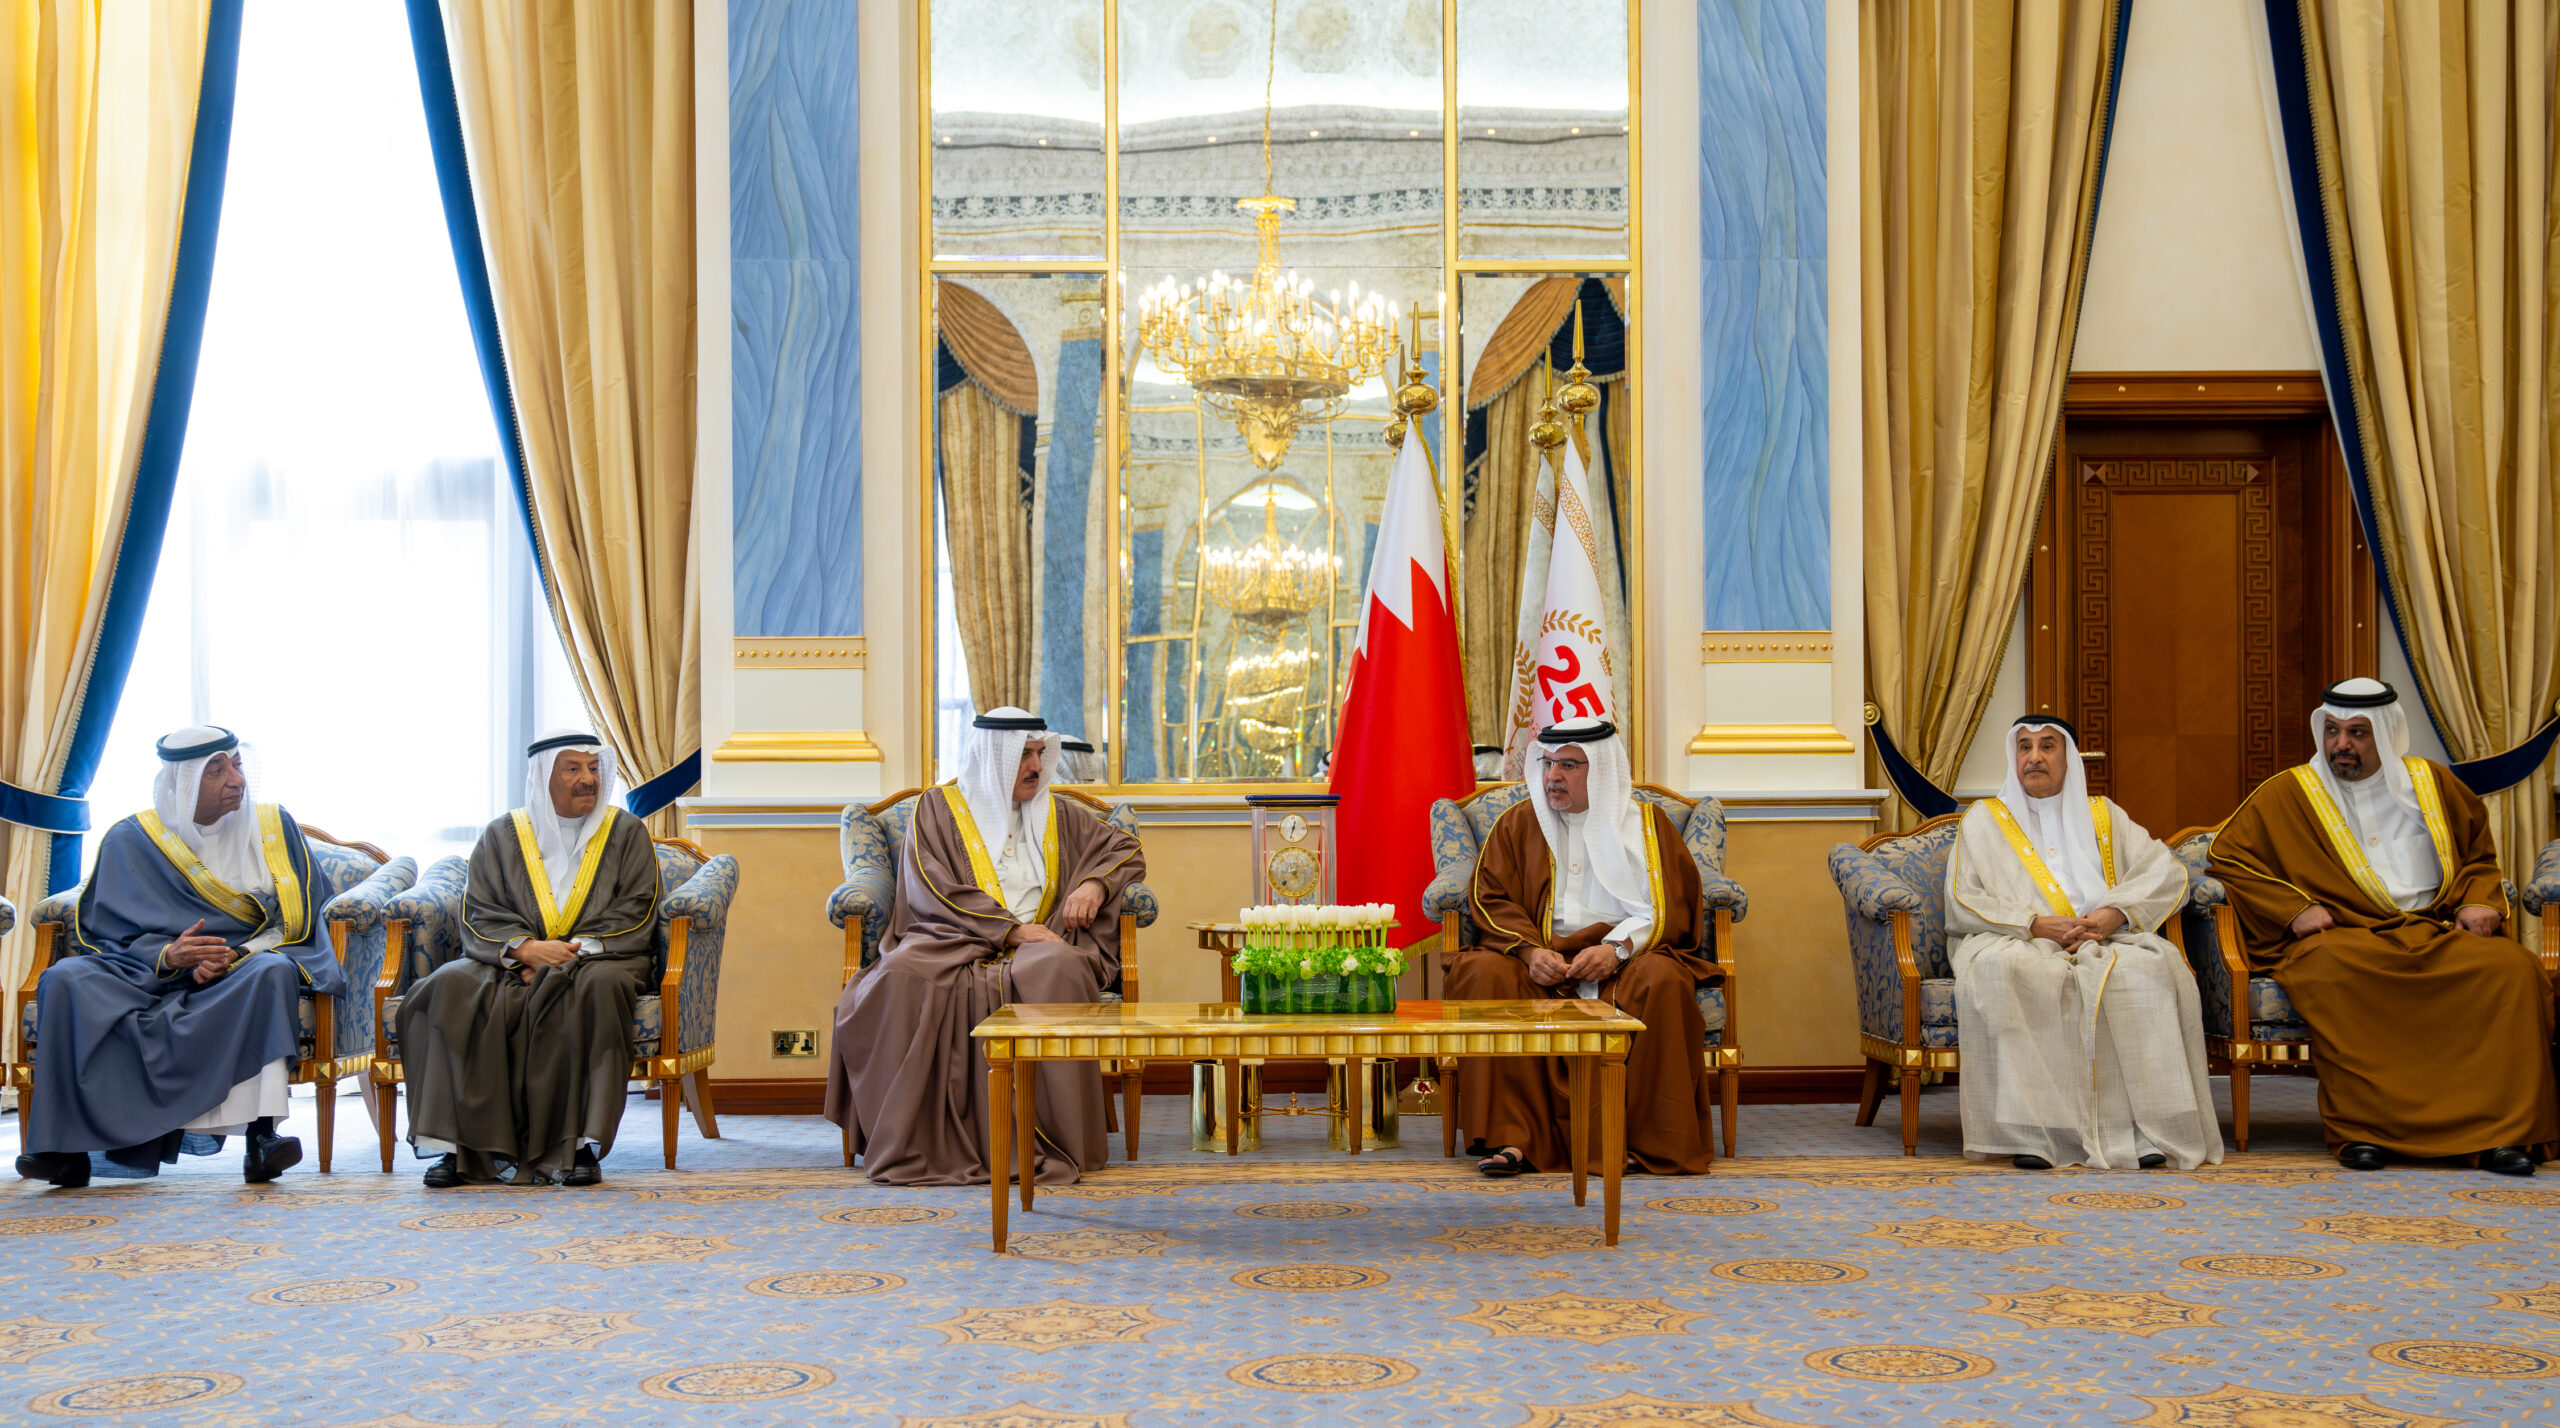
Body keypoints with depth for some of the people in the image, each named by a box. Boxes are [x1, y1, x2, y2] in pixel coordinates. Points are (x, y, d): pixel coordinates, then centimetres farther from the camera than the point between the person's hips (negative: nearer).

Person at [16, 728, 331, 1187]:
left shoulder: (274, 827, 5)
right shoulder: (131, 839, 5)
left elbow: (293, 924, 2)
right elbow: (106, 930, 1)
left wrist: (234, 956, -17)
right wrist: (167, 955, -20)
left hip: (245, 967, -1)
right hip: (148, 973, 1)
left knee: (273, 973, -36)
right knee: (68, 980, -26)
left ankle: (260, 1133, -43)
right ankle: (69, 1144, -30)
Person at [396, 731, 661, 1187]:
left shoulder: (627, 833, 8)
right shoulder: (501, 836, 11)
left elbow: (635, 913, -1)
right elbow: (477, 914, 3)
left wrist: (575, 951, -16)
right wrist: (524, 948, -18)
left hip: (598, 957, -2)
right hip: (511, 960, 2)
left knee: (597, 986, -38)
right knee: (451, 987, -29)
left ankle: (581, 1146, -35)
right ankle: (452, 1145, -30)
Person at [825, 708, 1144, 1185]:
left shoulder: (1059, 815, 20)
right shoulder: (937, 808, 10)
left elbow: (1126, 852, 22)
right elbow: (931, 893, -3)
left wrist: (1094, 883, -2)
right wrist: (1012, 930, -13)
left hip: (1038, 942, 1)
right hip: (954, 942, -1)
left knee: (1054, 970, -37)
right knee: (906, 975, -36)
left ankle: (1053, 1144, -35)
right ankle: (912, 1143, -31)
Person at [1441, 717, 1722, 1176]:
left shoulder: (1646, 823, 10)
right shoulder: (1518, 823, 13)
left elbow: (1668, 907, 1)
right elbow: (1491, 898, 3)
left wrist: (1617, 947, -17)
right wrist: (1530, 951, -16)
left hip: (1624, 959, -1)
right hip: (1541, 961, 1)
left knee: (1662, 980, -34)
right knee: (1486, 975, -29)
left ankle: (1646, 1139, -26)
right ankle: (1510, 1136, -32)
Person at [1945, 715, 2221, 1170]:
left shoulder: (2103, 816, 21)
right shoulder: (1984, 819, 16)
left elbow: (2167, 873, 8)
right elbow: (1962, 902, 2)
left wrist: (2115, 914, -11)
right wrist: (2035, 924, -12)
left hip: (2104, 943, 1)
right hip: (2019, 944, -1)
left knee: (2150, 965, -33)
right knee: (2000, 969, -38)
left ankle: (2146, 1128, -33)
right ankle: (2028, 1131, -36)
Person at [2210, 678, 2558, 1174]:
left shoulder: (2432, 782, 17)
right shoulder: (2289, 793, 8)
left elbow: (2481, 851, 27)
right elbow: (2228, 854, 5)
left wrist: (2481, 900, 5)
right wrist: (2293, 908, -7)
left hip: (2439, 932, 3)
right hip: (2343, 935, -3)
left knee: (2515, 967, -27)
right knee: (2333, 973, -39)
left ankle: (2497, 1131, -24)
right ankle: (2360, 1129, -31)